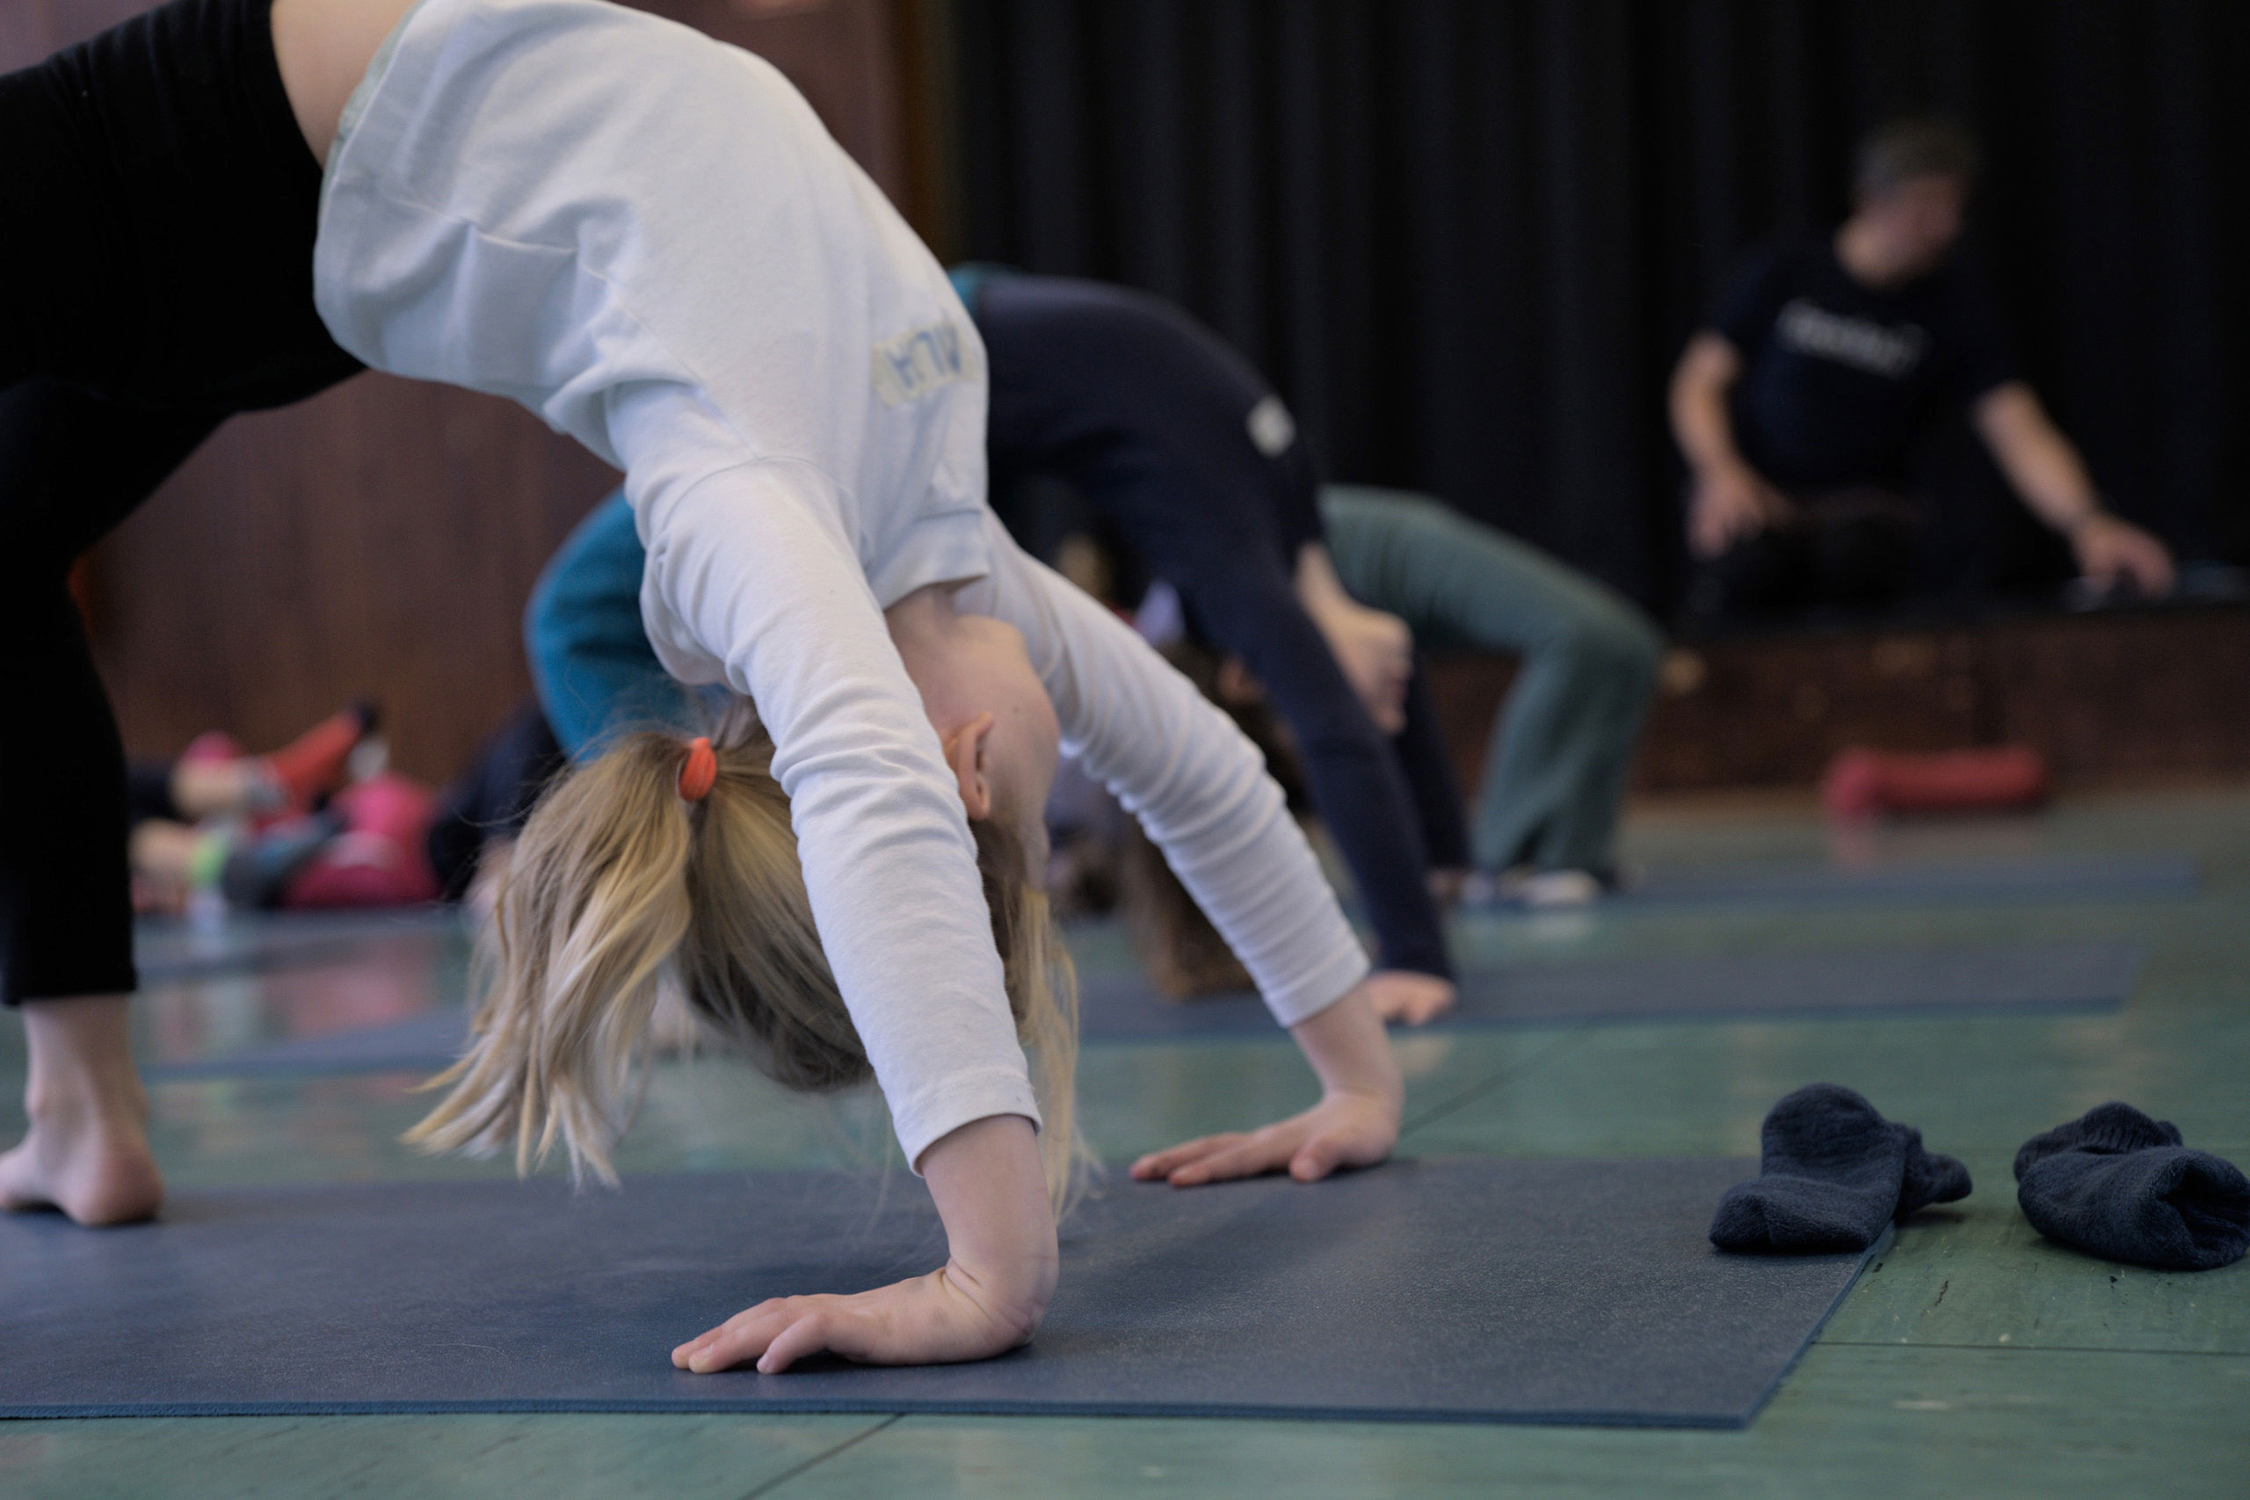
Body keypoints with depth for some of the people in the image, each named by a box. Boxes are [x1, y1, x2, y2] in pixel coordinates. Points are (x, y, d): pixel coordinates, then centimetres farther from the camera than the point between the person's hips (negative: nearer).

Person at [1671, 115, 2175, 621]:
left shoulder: (1956, 304, 0)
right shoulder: (1787, 272, 0)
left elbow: (2020, 431, -11)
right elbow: (1699, 381, 4)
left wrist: (2086, 522, -29)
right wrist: (1722, 470, -16)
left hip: (1862, 503, 1)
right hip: (1755, 489, -1)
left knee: (1860, 555, -37)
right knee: (1756, 562, -38)